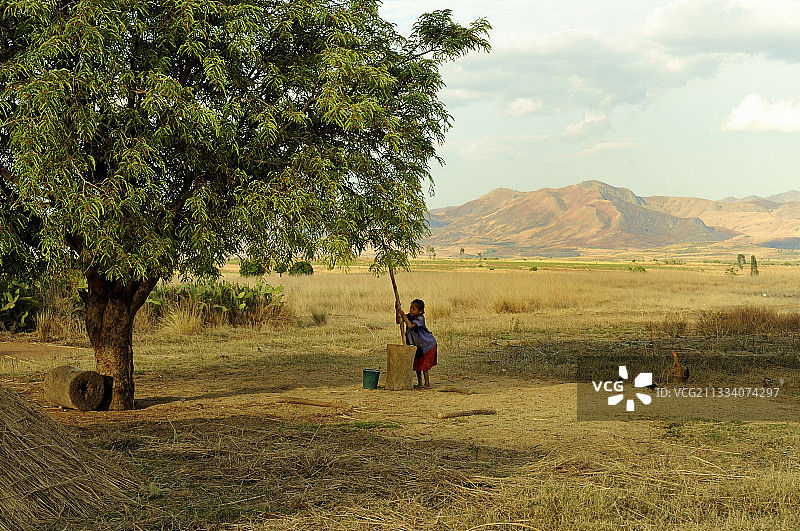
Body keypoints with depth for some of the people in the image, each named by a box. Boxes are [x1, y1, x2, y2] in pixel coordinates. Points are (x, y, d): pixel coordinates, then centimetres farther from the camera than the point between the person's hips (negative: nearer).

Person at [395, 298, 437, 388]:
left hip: (427, 344, -7)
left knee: (424, 365, -6)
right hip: (417, 345, 7)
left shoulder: (420, 318, -26)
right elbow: (398, 321, -11)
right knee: (416, 364, 10)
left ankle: (427, 383, 3)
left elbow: (410, 325, -40)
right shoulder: (409, 316, -6)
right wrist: (398, 310, -25)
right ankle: (419, 383, 21)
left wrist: (402, 312, -40)